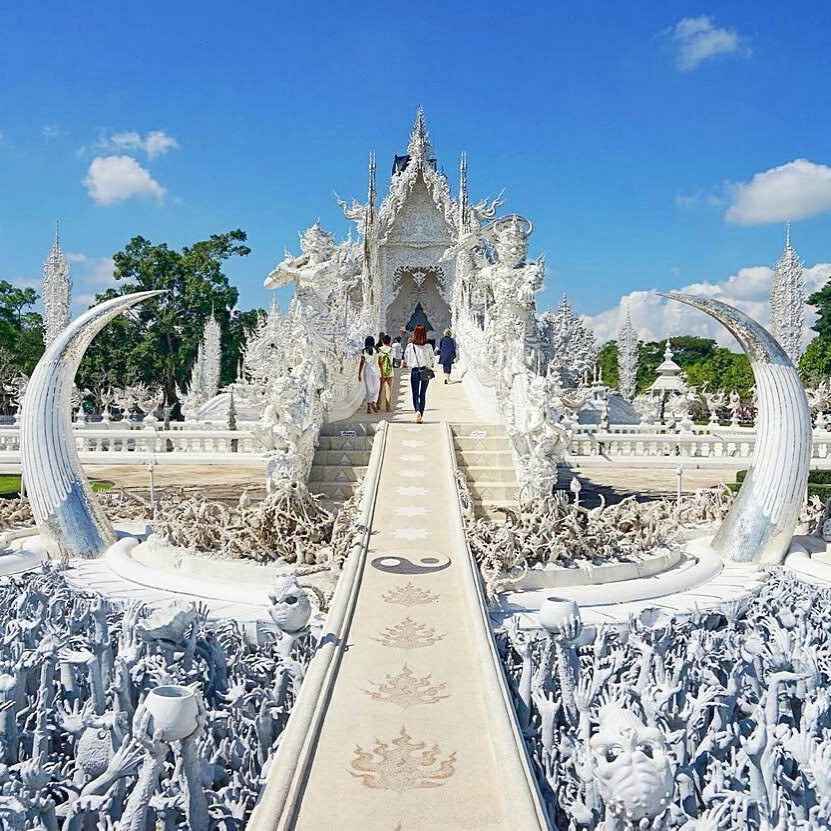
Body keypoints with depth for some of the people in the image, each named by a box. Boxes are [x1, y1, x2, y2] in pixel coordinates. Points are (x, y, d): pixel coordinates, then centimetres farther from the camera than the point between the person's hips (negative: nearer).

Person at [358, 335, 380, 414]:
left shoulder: (364, 351, -3)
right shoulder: (376, 350, -3)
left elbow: (362, 363, -4)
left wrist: (359, 373, 2)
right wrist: (382, 373, 5)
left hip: (367, 369, 1)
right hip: (375, 369, -1)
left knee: (368, 388, 8)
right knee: (376, 388, 8)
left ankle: (369, 405, 8)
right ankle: (374, 402, -13)